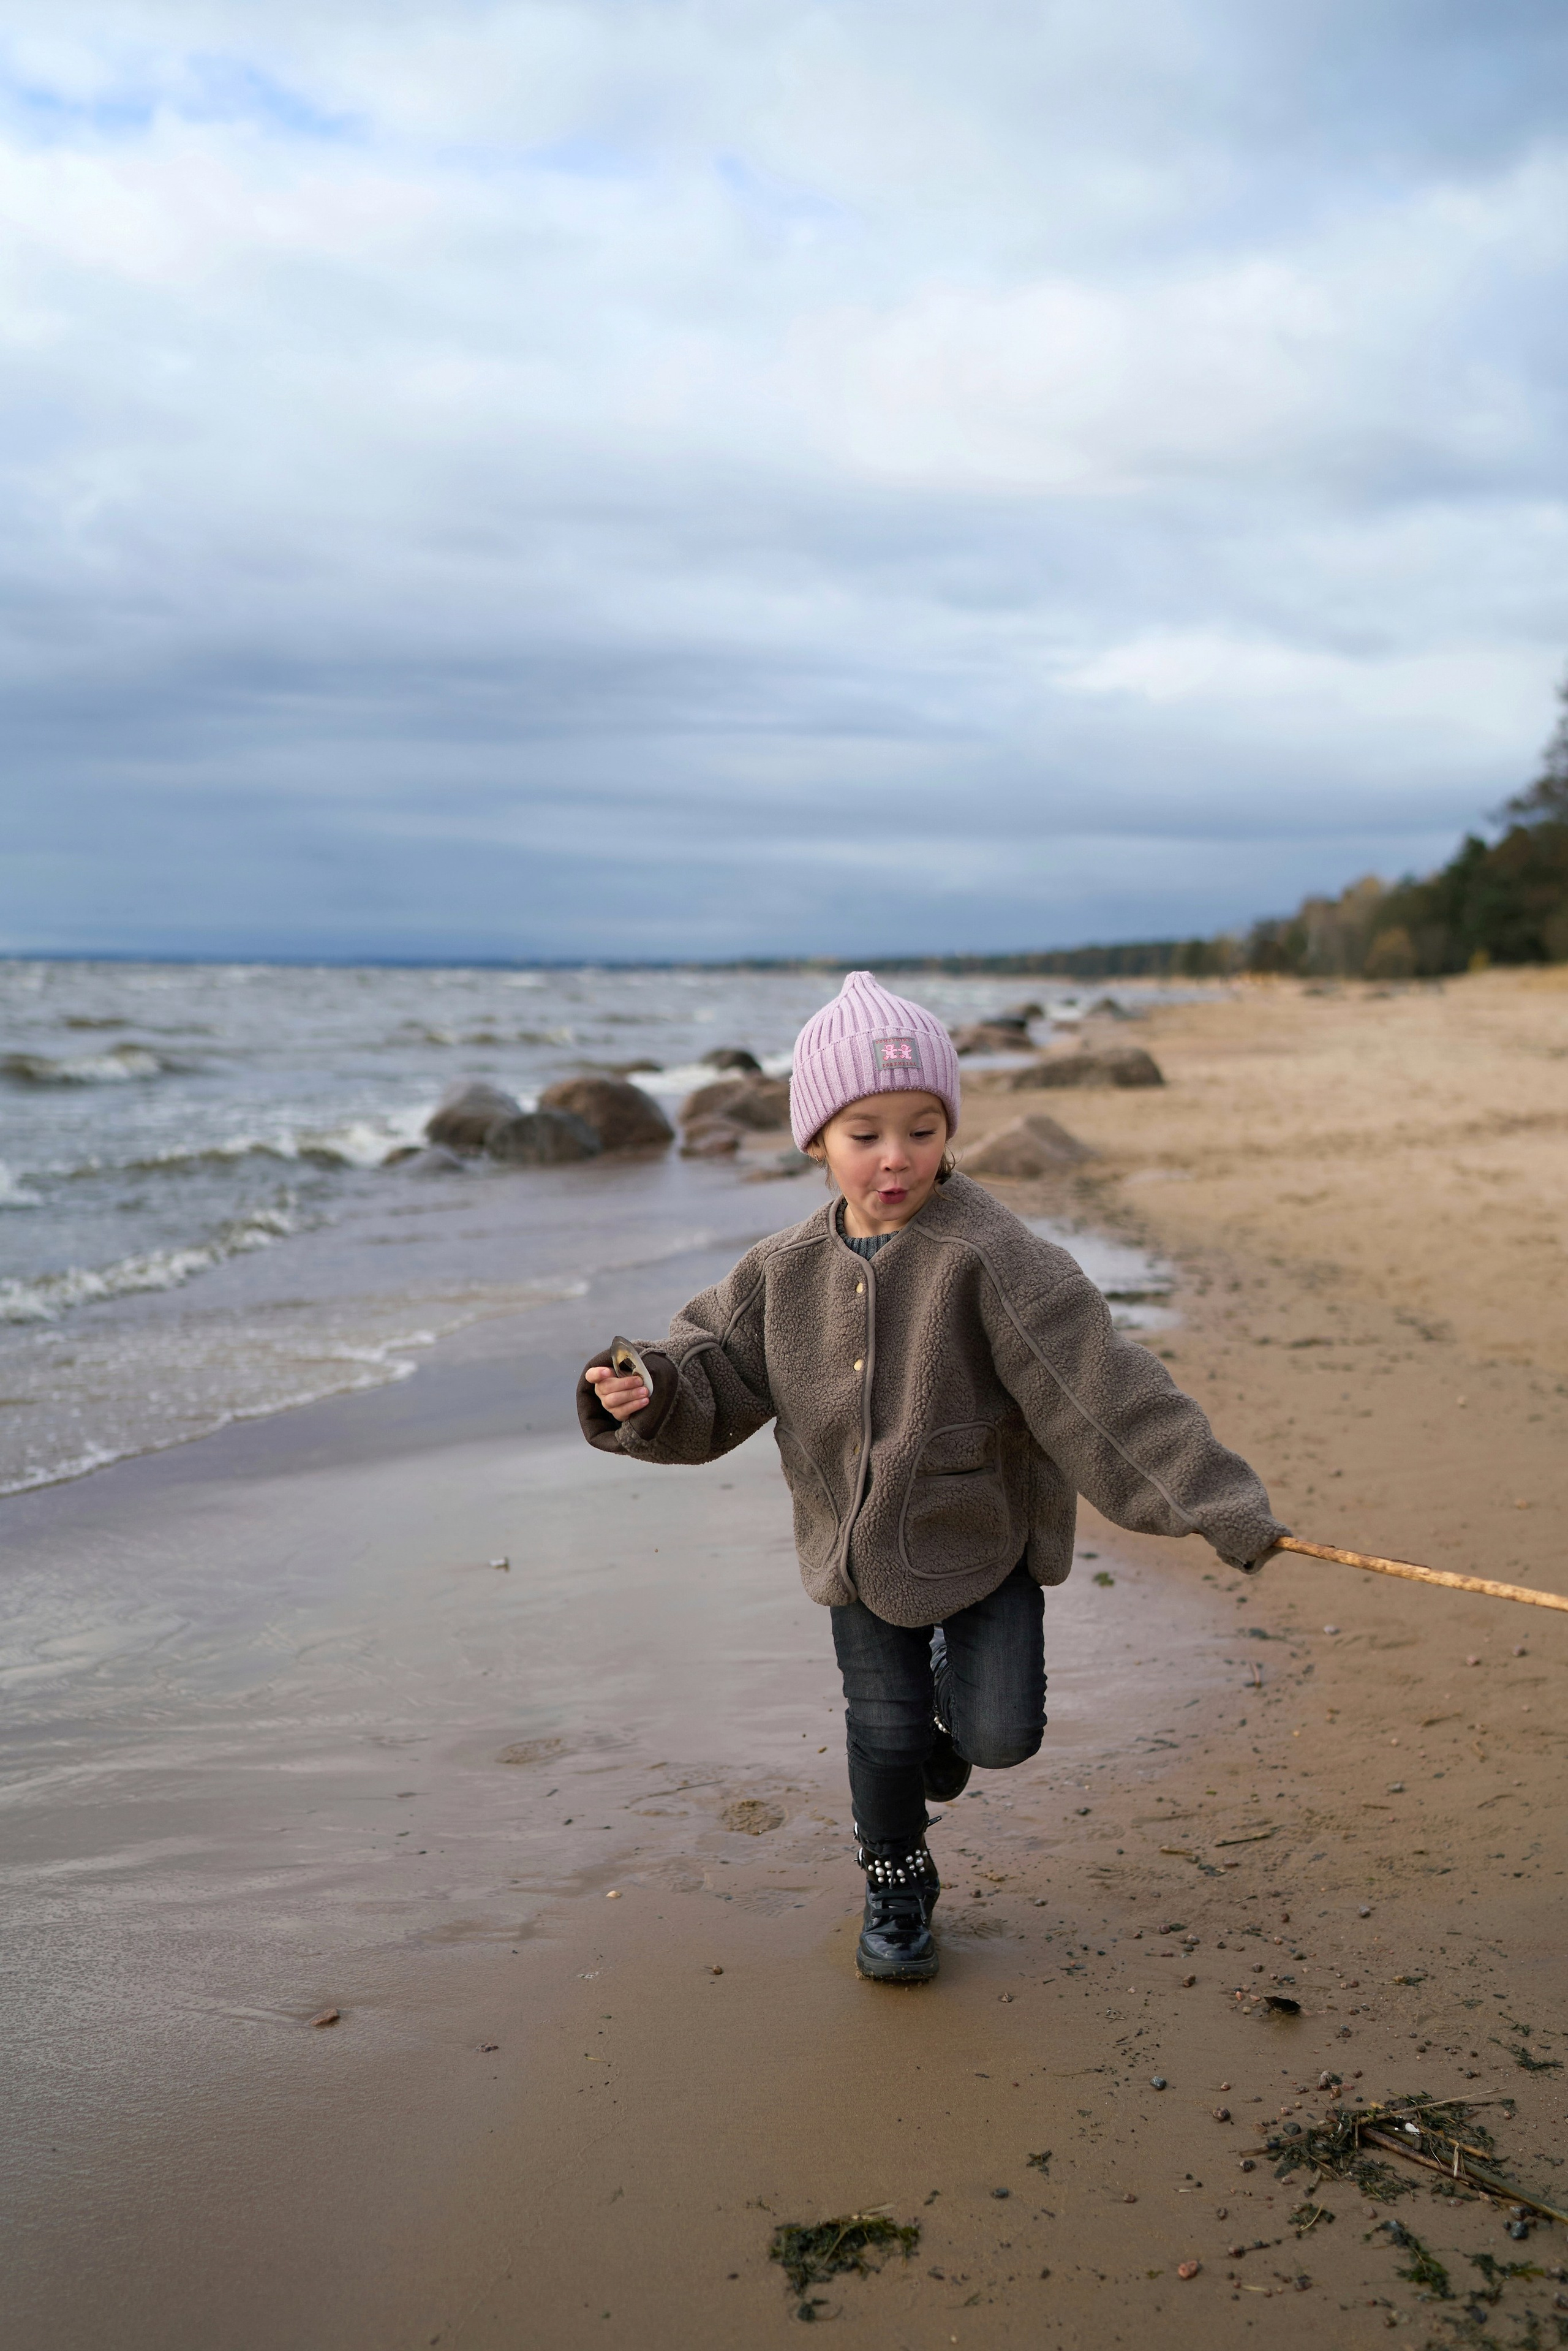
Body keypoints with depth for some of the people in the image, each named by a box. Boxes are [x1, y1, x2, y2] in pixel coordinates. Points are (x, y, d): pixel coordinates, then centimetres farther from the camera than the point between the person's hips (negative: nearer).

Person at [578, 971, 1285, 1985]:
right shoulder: (788, 1272, -7)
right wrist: (643, 1394, -21)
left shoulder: (991, 1257, -23)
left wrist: (1219, 1502, -32)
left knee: (1001, 1734, -5)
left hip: (986, 1539, -2)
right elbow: (714, 1376, 2)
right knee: (884, 1732, 7)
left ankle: (957, 1685, 32)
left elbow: (1099, 1384, -27)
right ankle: (897, 1886, 35)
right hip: (859, 1547, 3)